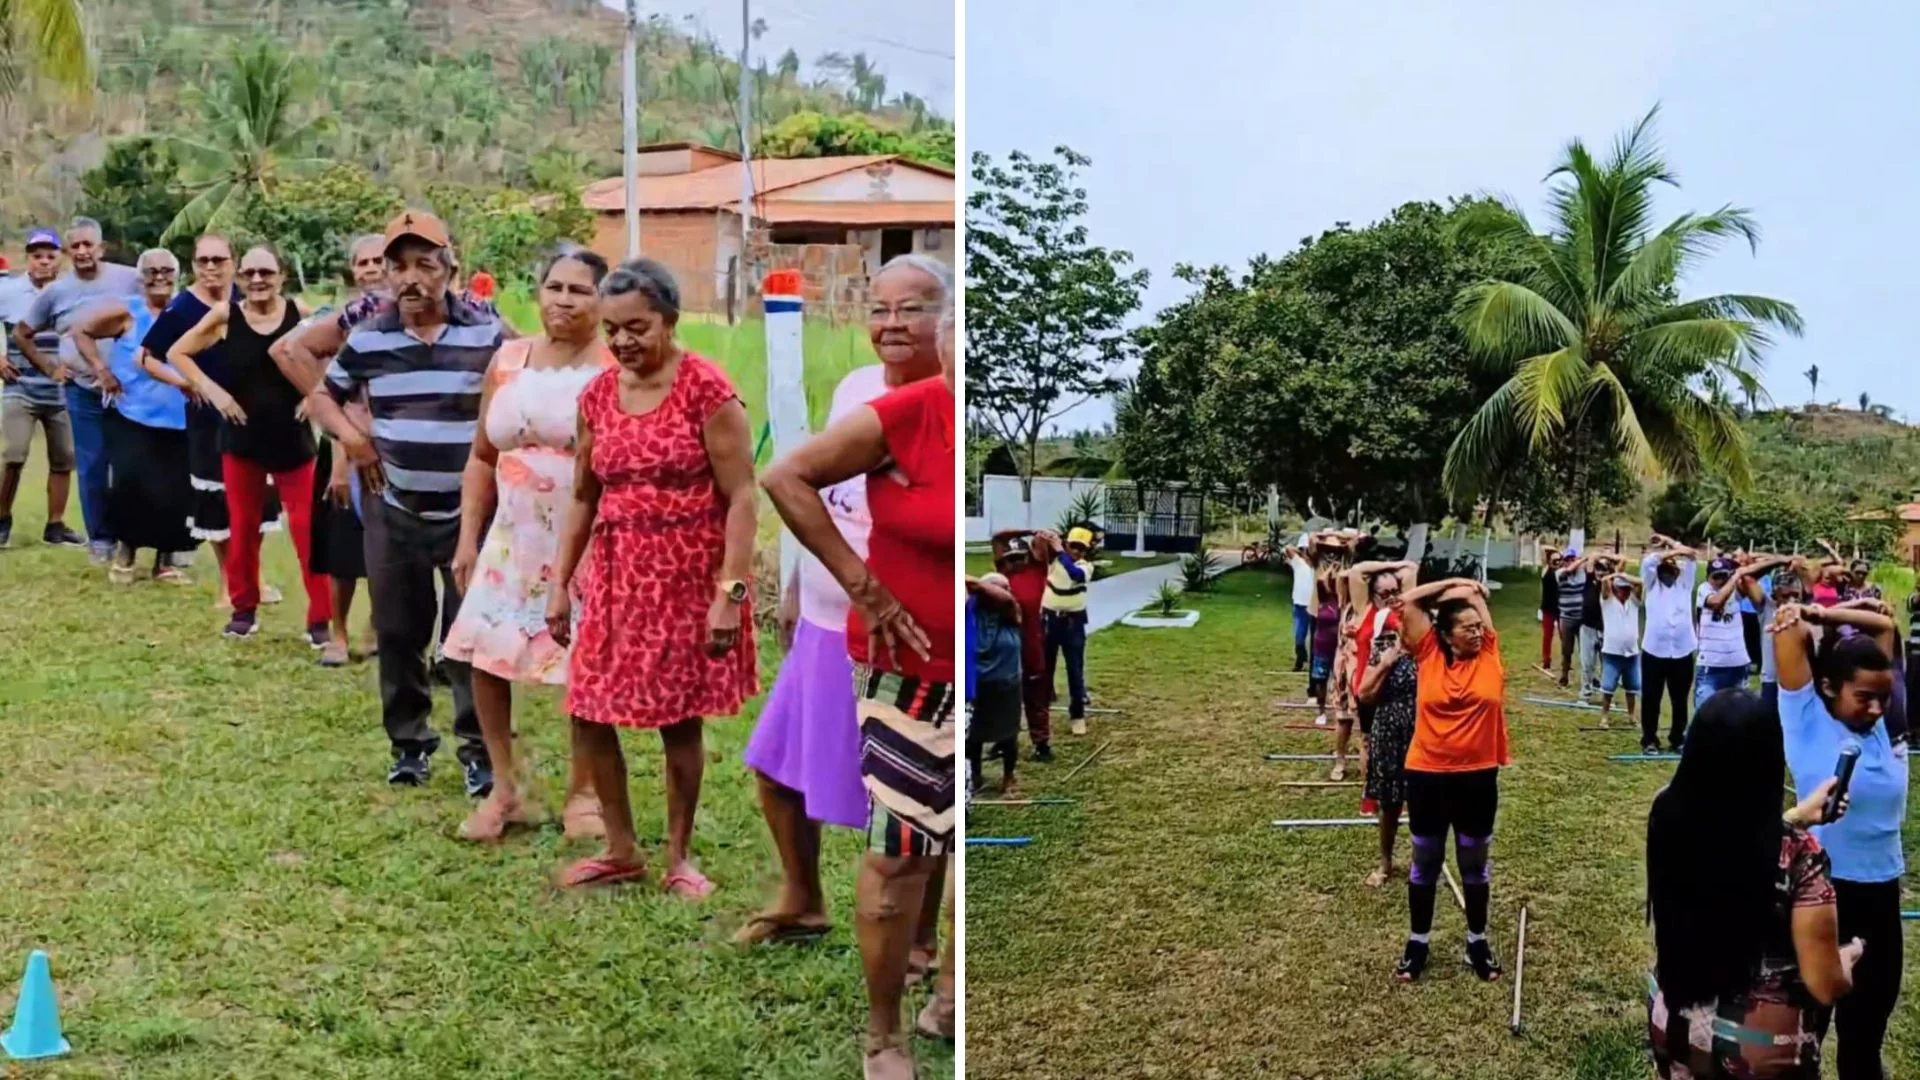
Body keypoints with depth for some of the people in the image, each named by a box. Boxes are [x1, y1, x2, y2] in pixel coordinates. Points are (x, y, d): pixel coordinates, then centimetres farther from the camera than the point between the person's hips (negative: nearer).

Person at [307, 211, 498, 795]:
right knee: (398, 633, 11)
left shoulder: (486, 333, -5)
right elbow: (321, 395, 14)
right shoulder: (368, 337, 0)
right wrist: (350, 437, -4)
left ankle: (481, 751, 9)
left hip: (469, 513, -2)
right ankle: (409, 743, 25)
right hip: (394, 512, 2)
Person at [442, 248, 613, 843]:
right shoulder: (507, 360, 8)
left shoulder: (613, 369, -8)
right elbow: (482, 457, 13)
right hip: (514, 538, 5)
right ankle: (504, 790, 20)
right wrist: (468, 539, 9)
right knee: (483, 655, 4)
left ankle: (583, 794, 19)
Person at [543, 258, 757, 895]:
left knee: (679, 720, 4)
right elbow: (583, 497, 13)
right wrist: (560, 584, 9)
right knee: (588, 713, 5)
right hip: (616, 578, 5)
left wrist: (730, 592, -20)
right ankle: (622, 851, 21)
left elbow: (740, 497, -14)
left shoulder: (707, 389, -12)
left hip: (688, 579, -5)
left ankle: (680, 856, 21)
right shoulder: (597, 396, 5)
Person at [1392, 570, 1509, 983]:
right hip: (1427, 775, -1)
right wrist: (1451, 583, -1)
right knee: (1425, 863, 13)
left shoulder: (1489, 653, -1)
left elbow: (1476, 594, 3)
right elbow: (1409, 601, -7)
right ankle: (1418, 942, 25)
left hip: (1478, 777, 1)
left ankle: (1477, 940, 30)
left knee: (1474, 864, 15)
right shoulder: (1429, 654, -6)